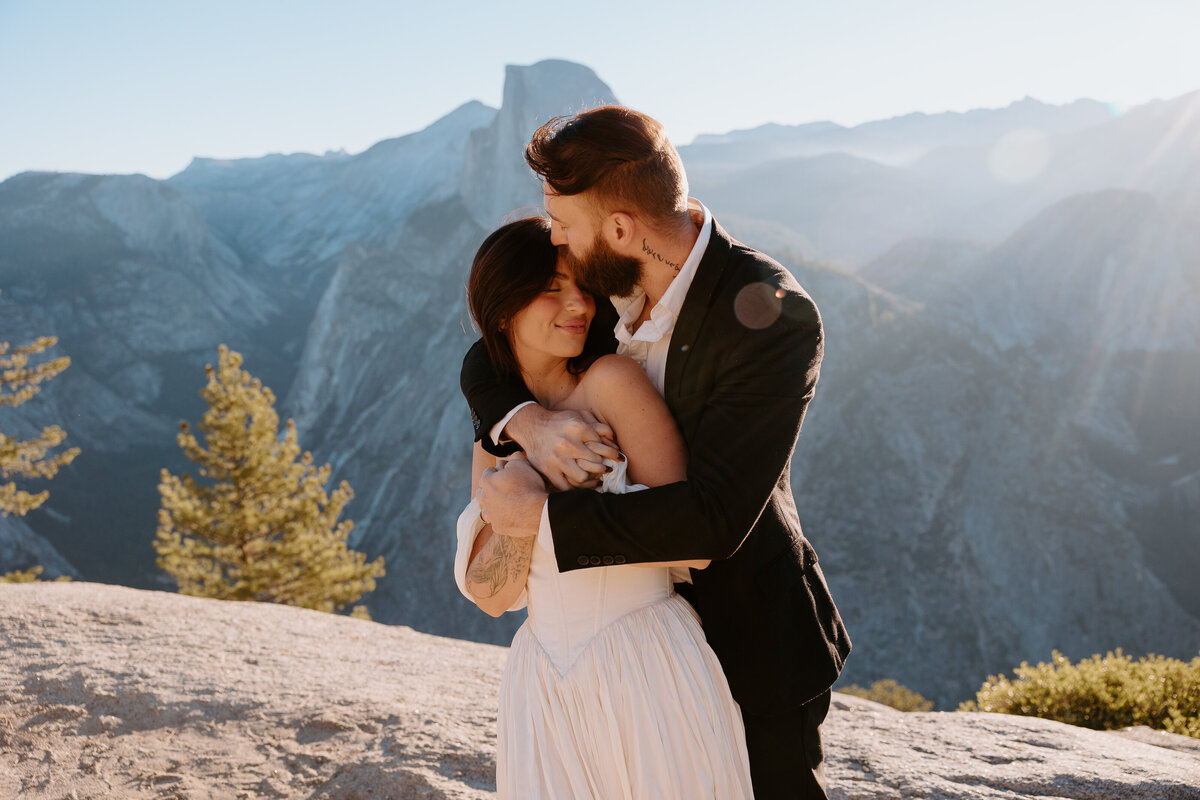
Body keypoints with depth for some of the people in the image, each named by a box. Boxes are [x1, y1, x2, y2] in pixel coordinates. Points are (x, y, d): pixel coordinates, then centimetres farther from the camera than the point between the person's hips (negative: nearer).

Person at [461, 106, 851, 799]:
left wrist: (542, 515, -28)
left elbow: (717, 517, -32)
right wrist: (528, 421, -24)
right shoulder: (601, 278, -10)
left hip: (752, 642, -5)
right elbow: (487, 364, 0)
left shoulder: (776, 319, -29)